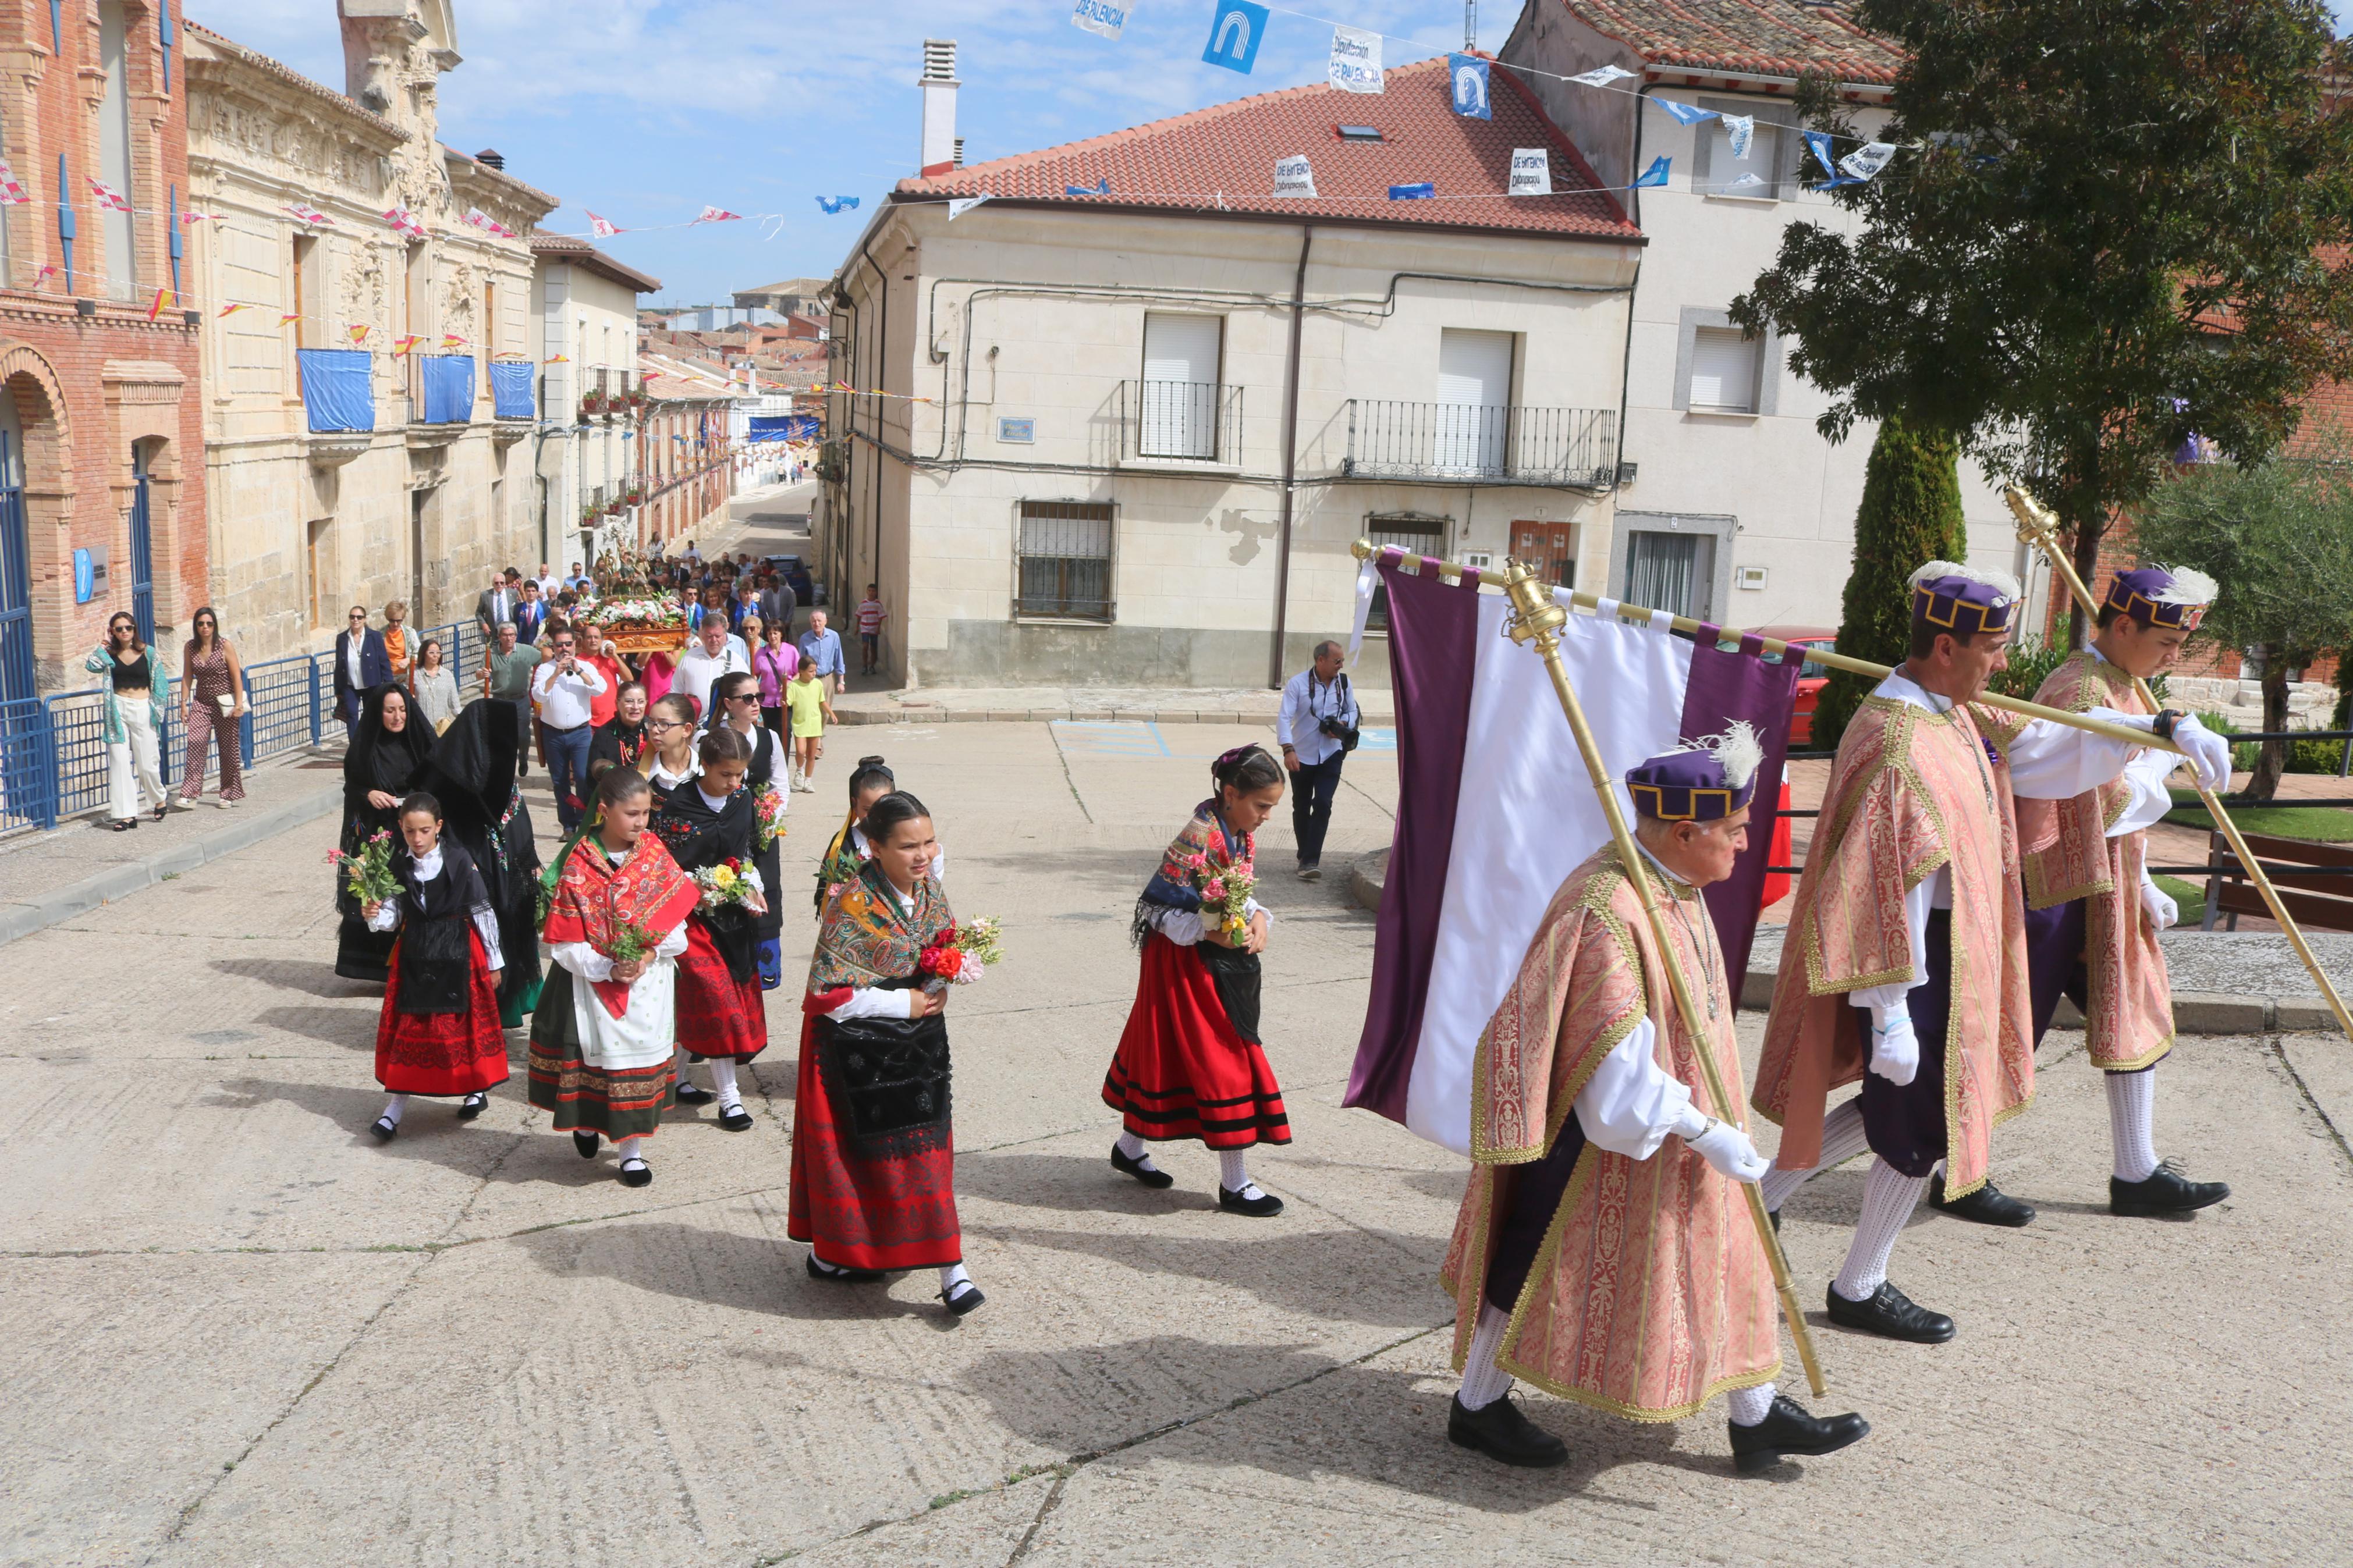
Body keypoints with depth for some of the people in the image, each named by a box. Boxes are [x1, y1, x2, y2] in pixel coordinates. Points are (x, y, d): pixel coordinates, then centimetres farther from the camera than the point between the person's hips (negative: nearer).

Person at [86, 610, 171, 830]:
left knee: (146, 763, 1)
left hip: (143, 710, -2)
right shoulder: (110, 653, 6)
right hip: (118, 710, 2)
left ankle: (160, 799, 29)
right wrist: (104, 644, -4)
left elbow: (160, 683, 3)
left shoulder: (148, 653, 1)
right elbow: (92, 665, -12)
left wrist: (157, 710, -3)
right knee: (119, 762, -3)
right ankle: (127, 814, -1)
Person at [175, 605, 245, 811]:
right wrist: (184, 704, 2)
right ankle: (189, 795, -17)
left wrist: (239, 704, -13)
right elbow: (187, 677, 7)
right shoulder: (190, 648, 2)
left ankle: (228, 795, 17)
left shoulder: (224, 647, -7)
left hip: (225, 705, -2)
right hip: (201, 703, 2)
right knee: (195, 742, -15)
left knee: (229, 748, 4)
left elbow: (237, 677, -7)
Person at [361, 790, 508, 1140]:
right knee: (407, 1025, 3)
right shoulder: (398, 865, -1)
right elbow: (394, 916, 4)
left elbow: (483, 911, -3)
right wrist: (375, 916, -20)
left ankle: (478, 1089, 28)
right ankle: (397, 1105, 7)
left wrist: (493, 961, 0)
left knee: (466, 1020, 7)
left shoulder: (459, 861, -10)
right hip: (414, 953, 3)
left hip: (458, 953, -3)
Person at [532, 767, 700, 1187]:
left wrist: (652, 953, -16)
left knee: (641, 1057, 6)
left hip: (649, 980, 3)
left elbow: (675, 914, -1)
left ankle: (633, 1150, 18)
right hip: (595, 981, -3)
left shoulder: (654, 851, -2)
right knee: (601, 1056, 6)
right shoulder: (579, 866, -13)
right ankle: (585, 1121, 36)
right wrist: (608, 969, -22)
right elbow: (565, 942, -12)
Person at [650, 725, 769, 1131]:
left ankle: (675, 1076, 29)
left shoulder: (742, 800, 3)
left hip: (734, 914, 6)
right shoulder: (675, 805, -14)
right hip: (693, 913, -6)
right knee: (715, 995, -10)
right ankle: (728, 1096, -4)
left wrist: (753, 888, -2)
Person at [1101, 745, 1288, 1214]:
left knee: (1161, 1052, 19)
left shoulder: (1242, 837, 5)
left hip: (1223, 960, 9)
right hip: (1185, 965, -9)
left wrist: (1257, 919, -4)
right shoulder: (1199, 837, -22)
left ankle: (1129, 1149, 35)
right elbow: (1155, 905, -20)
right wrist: (1206, 931, -29)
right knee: (1222, 1059, -4)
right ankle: (1235, 1184, 6)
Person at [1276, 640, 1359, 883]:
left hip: (1331, 755, 1)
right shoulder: (1297, 683, -11)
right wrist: (1288, 749, -31)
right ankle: (1307, 858, 28)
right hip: (1302, 755, -1)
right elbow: (1284, 717, -17)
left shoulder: (1344, 683, 1)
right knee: (1301, 808, 10)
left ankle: (1310, 861, -13)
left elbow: (1353, 712, 15)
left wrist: (1344, 725, -9)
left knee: (1323, 805, -13)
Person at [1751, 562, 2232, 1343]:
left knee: (1896, 1104, 22)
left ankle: (1766, 1194, 33)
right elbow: (1884, 893, -27)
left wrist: (2161, 728, 10)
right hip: (1915, 960, -10)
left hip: (1948, 947, 10)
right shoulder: (1899, 747, -27)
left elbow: (2042, 746, 18)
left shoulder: (1955, 713, 4)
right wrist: (1891, 1016, -25)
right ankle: (1860, 1290, 22)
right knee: (1920, 1129, 4)